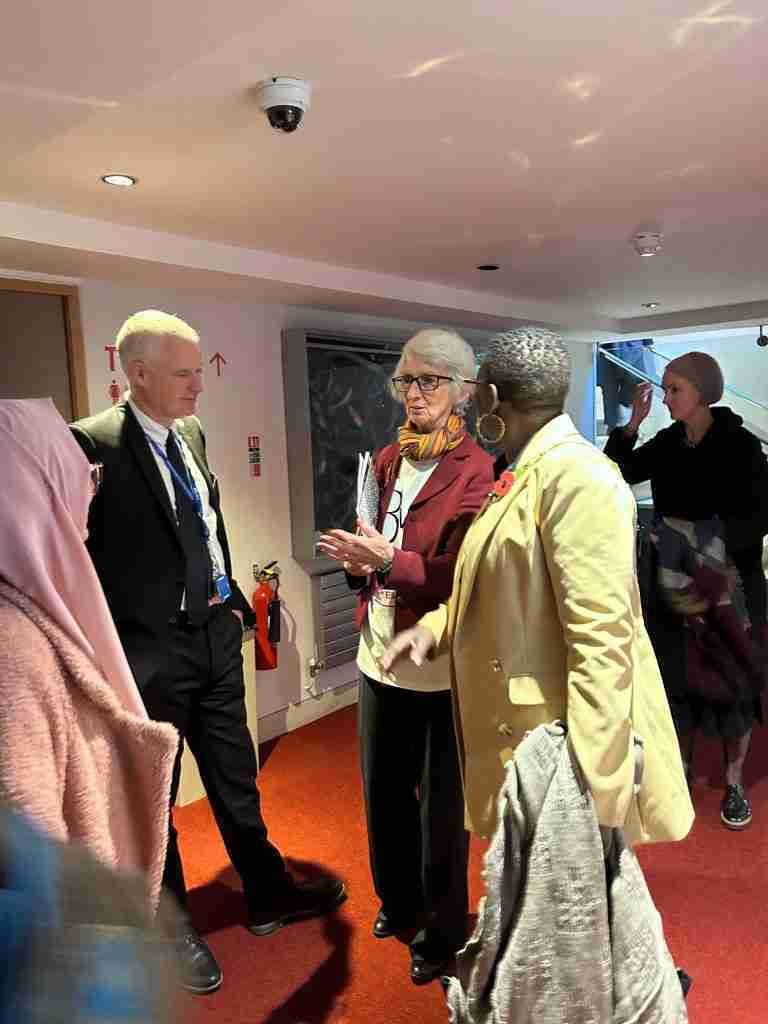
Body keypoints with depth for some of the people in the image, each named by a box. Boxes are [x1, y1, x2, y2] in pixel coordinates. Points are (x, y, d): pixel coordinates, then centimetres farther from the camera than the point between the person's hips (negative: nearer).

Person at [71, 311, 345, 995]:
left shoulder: (190, 433, 7)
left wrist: (232, 599, 12)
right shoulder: (92, 444, -16)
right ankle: (172, 930, 37)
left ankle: (268, 895, 41)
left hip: (216, 636, 7)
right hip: (150, 652, -6)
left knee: (236, 778, 21)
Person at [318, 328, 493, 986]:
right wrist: (360, 562, -3)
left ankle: (443, 931, 36)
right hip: (380, 654, 7)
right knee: (383, 790, 21)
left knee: (441, 805, 11)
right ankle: (399, 901, 47)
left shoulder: (476, 471, -13)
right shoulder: (388, 460, 8)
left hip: (443, 664, -6)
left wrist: (391, 562, -26)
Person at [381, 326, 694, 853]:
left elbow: (601, 639, -26)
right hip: (522, 739, 9)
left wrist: (586, 782, -25)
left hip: (561, 750, -9)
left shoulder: (576, 475, -21)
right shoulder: (523, 477, 11)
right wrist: (435, 627, 3)